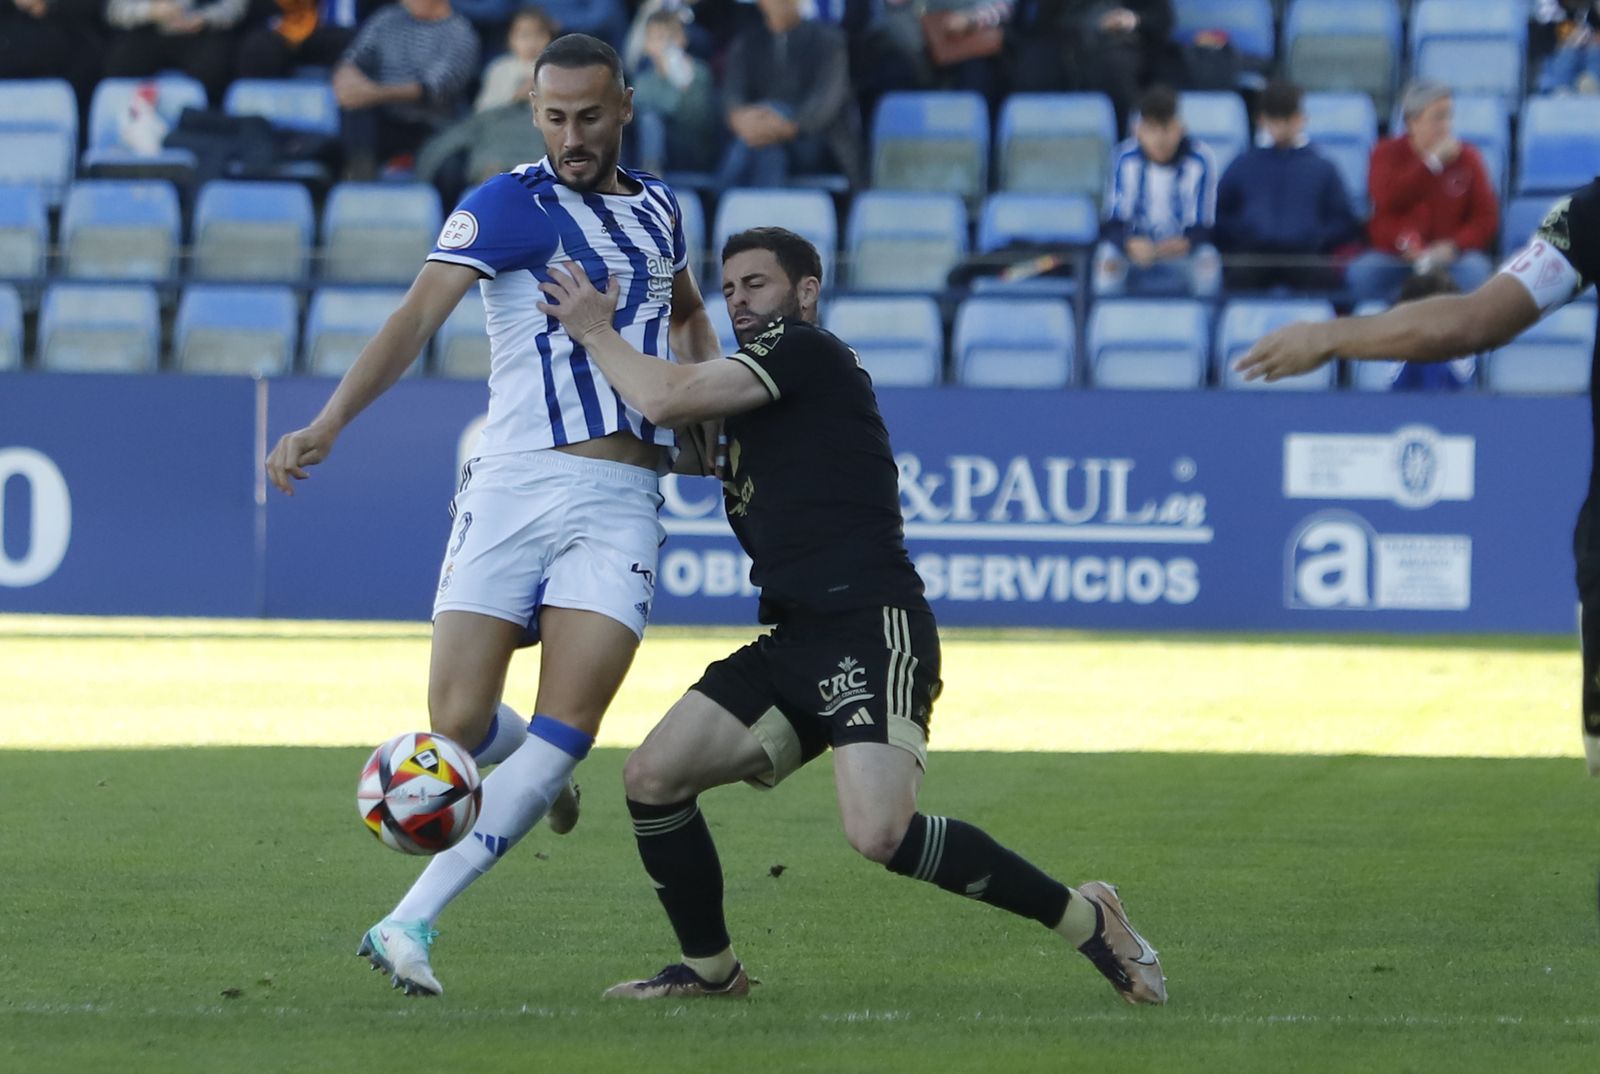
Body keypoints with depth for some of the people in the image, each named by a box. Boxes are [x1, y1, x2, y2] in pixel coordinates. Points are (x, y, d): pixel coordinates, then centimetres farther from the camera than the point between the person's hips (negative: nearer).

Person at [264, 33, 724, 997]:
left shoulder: (658, 208, 16)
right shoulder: (508, 206, -2)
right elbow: (418, 316, -15)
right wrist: (327, 426, -28)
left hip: (622, 501, 3)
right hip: (516, 483, -3)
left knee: (568, 727, -14)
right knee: (459, 723, -9)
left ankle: (411, 924, -11)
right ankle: (541, 772, 29)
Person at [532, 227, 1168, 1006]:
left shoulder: (805, 352, -4)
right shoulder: (757, 382, 25)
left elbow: (667, 401, -11)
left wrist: (594, 331, 4)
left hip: (870, 629, -10)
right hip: (795, 642, 10)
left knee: (879, 833, -26)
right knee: (651, 777, 0)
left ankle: (1083, 918, -11)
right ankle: (710, 969, 15)